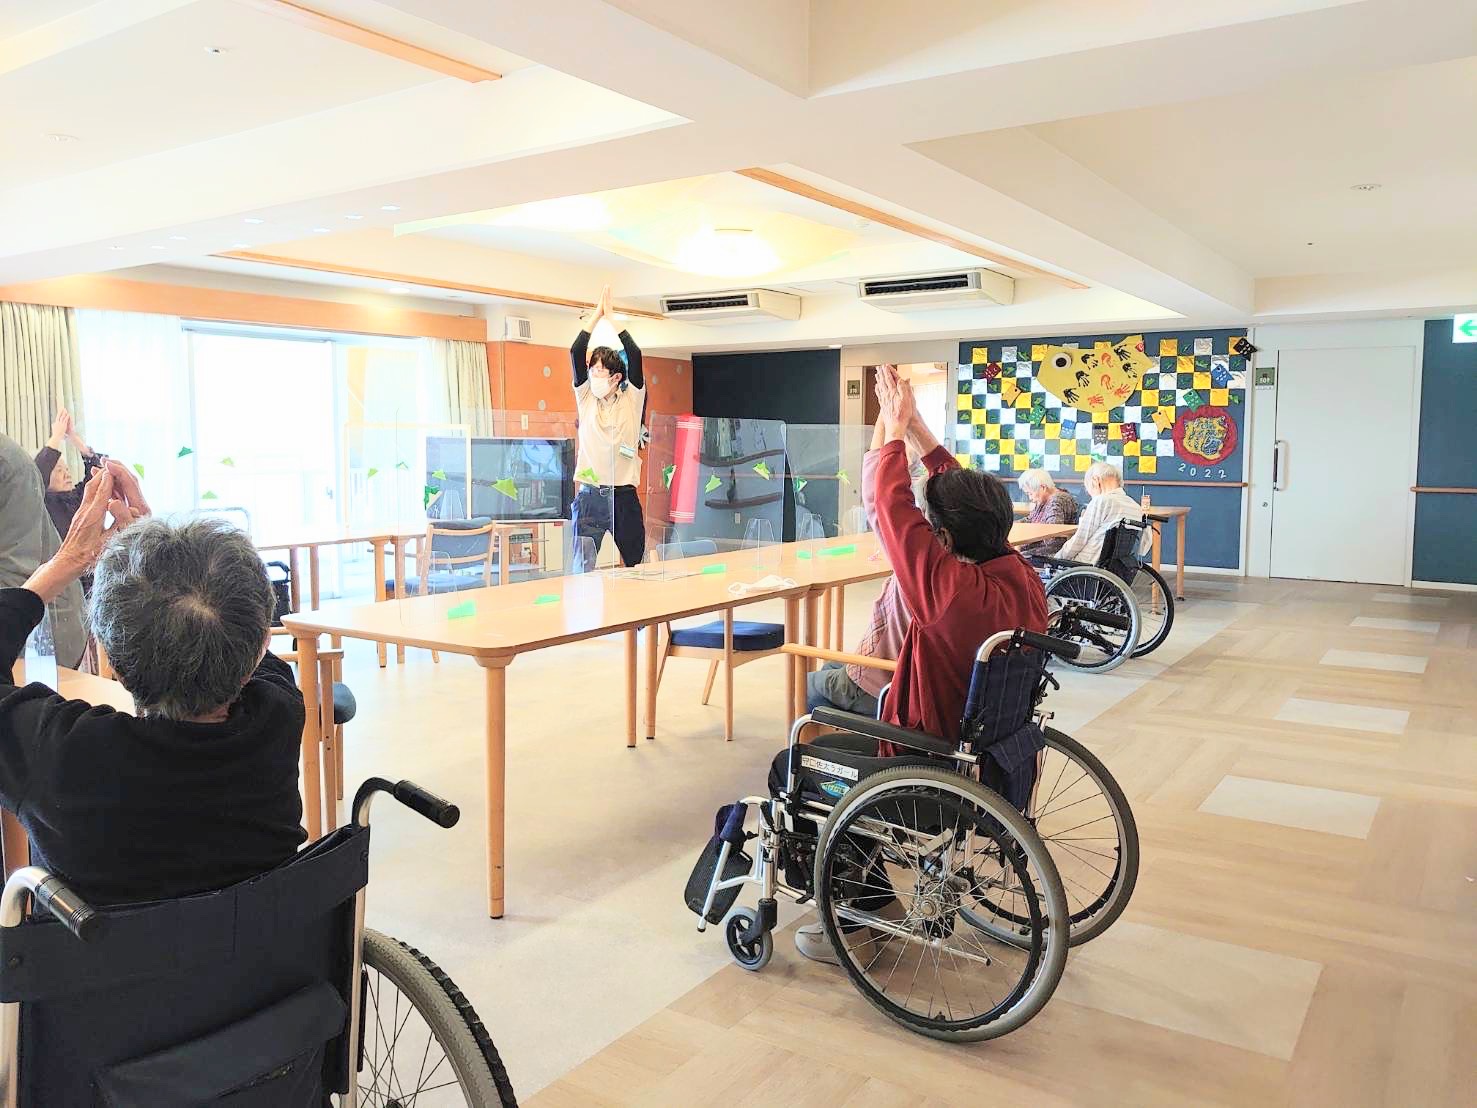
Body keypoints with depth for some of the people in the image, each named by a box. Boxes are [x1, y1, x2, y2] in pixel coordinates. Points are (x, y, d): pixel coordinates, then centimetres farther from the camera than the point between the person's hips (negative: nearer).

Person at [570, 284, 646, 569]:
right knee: (582, 568, -1)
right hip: (589, 495, 1)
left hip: (623, 496, -1)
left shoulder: (631, 400, 2)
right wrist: (597, 314, 0)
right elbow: (576, 353, -1)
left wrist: (610, 316, -1)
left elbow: (634, 355, -7)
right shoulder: (586, 399, 7)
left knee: (637, 565, 7)